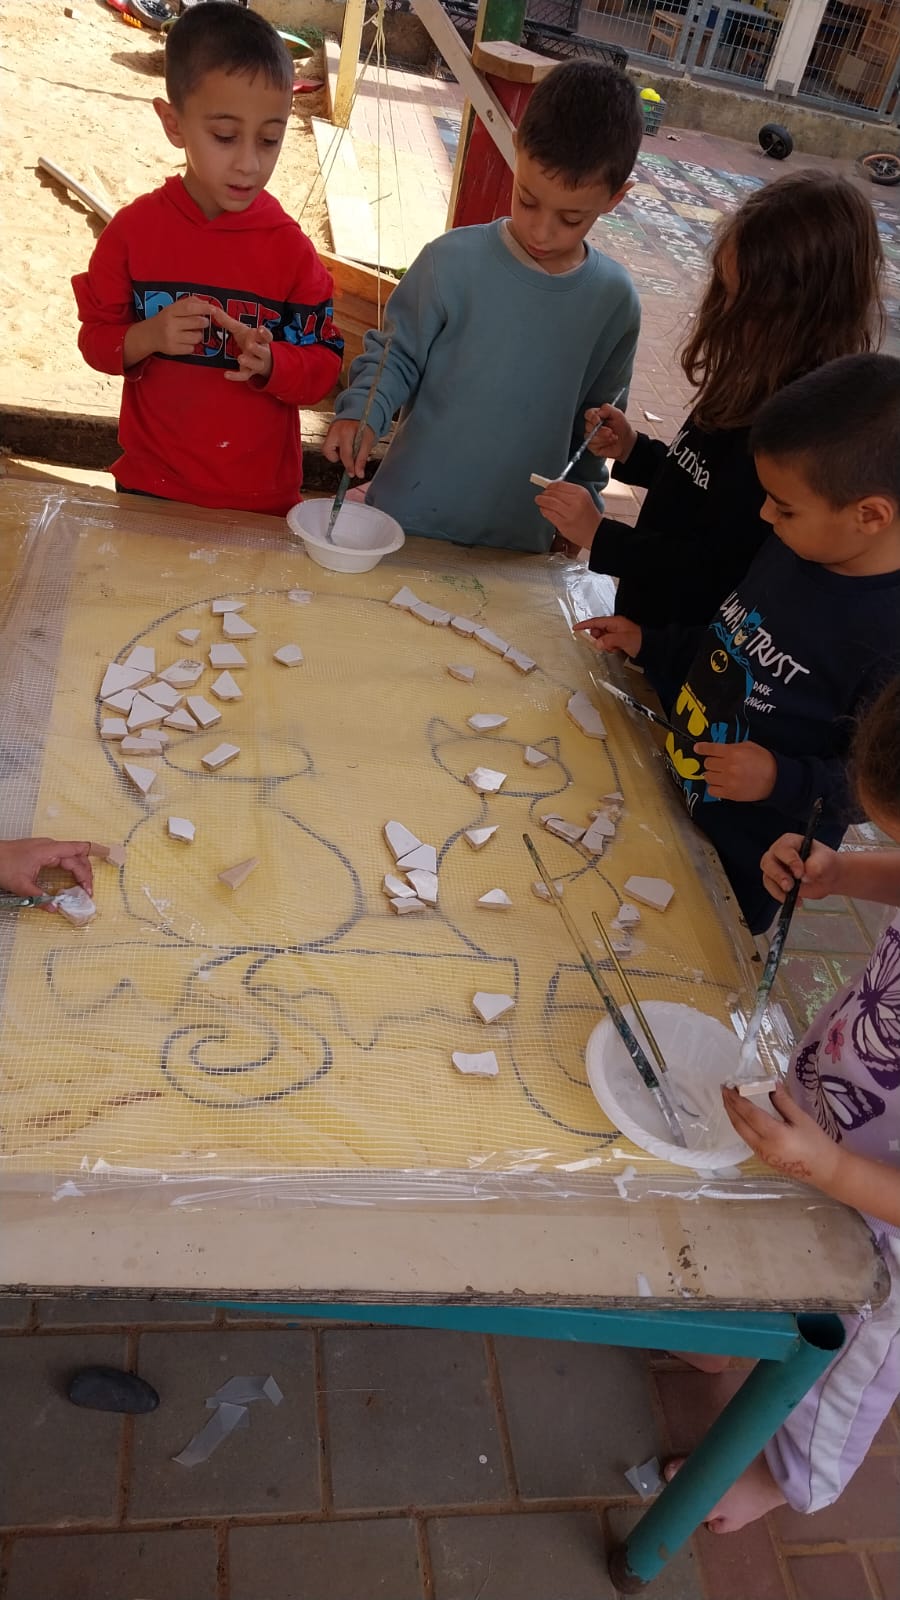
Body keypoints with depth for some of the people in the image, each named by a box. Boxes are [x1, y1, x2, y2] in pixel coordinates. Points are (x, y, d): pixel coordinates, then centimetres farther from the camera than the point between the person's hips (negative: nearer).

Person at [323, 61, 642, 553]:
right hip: (407, 520, -1)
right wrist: (361, 412, -22)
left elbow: (595, 421, 6)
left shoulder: (614, 300, -5)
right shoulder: (453, 262, -14)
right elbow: (395, 355, -5)